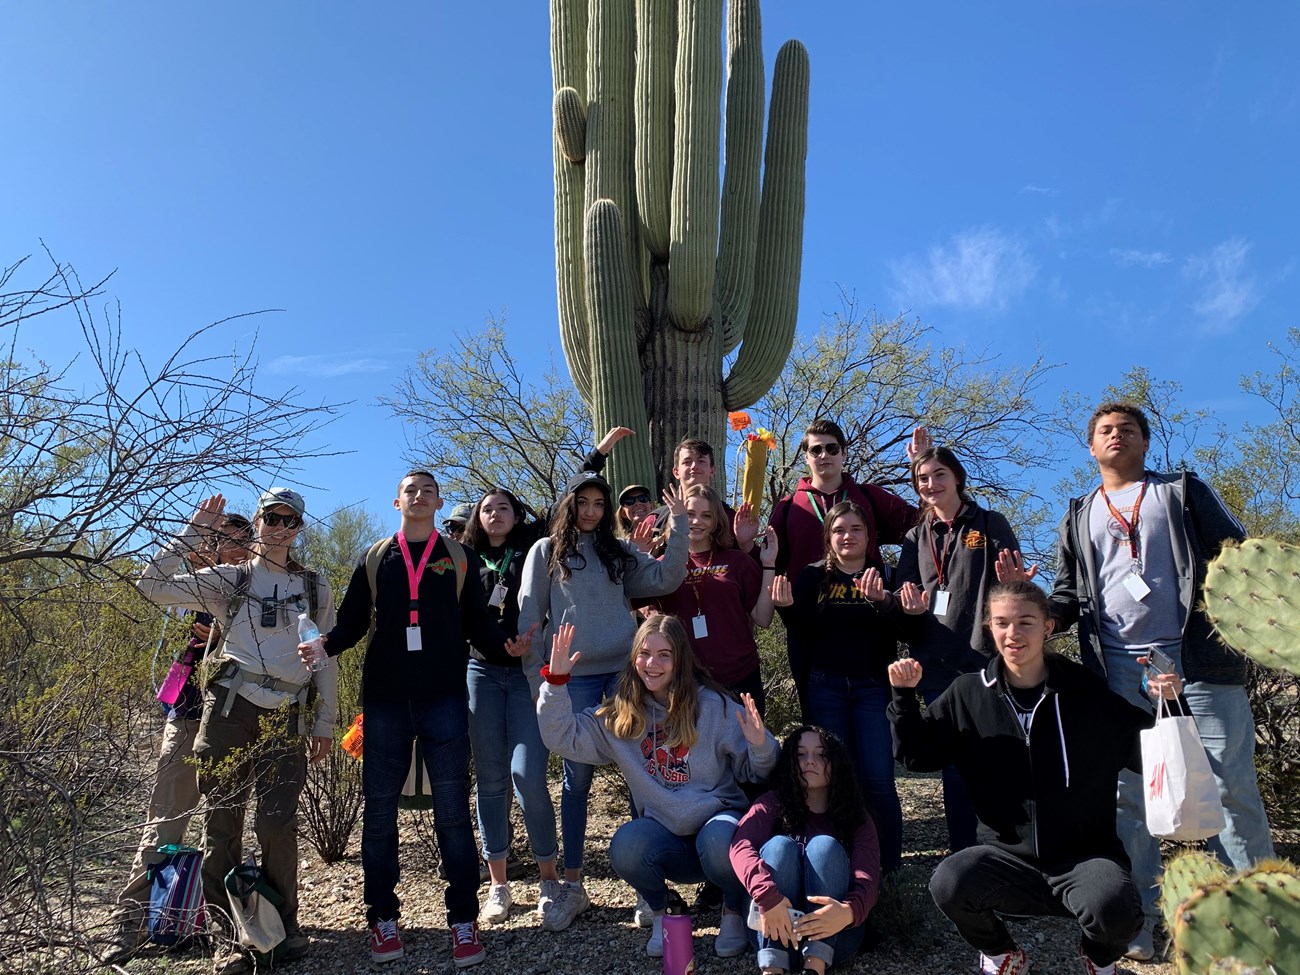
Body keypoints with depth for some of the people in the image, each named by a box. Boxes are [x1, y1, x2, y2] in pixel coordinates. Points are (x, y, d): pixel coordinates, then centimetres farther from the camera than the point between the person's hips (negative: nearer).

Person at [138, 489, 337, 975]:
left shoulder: (314, 587, 14)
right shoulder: (229, 580, 11)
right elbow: (152, 584, 2)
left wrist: (325, 723, 11)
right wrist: (194, 532, 0)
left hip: (286, 718, 0)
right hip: (230, 709, 0)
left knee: (277, 823, -7)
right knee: (221, 822, 1)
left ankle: (283, 922, 14)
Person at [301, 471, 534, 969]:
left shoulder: (459, 558, 10)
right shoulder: (374, 558, 13)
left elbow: (478, 621, 6)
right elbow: (352, 621, 9)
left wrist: (506, 643, -14)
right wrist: (324, 644, -11)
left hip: (444, 698, -1)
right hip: (385, 698, 2)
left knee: (452, 811, -1)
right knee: (380, 810, 6)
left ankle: (463, 921, 8)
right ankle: (383, 918, 20)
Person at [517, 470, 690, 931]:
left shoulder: (619, 551, 13)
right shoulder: (546, 552, 7)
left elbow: (665, 579, 2)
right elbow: (529, 618, 4)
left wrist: (679, 525, -4)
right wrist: (537, 678, -2)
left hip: (625, 670, 2)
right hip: (574, 676, -2)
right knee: (577, 778, 3)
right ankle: (572, 885, 14)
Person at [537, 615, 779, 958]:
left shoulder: (713, 705, -7)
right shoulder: (620, 714, 2)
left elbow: (754, 773, -2)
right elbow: (563, 737, -4)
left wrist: (760, 746, -25)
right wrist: (556, 679, -15)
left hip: (719, 818, -2)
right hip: (665, 836, 2)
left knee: (717, 842, -35)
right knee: (626, 845, -28)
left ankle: (733, 912, 1)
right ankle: (659, 913, 5)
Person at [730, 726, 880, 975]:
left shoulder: (856, 817, 6)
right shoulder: (773, 804, 4)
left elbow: (867, 879, -12)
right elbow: (741, 845, -17)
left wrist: (849, 911, -35)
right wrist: (767, 895, -36)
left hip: (835, 935, 0)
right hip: (777, 931, 0)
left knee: (825, 846, -21)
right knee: (780, 845, -23)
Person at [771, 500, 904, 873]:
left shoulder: (884, 575, 4)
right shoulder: (813, 576, 7)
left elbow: (906, 629, -11)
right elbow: (804, 635, 2)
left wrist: (882, 600, -29)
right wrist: (788, 607, -17)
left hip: (874, 685, -1)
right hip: (826, 687, 1)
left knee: (878, 778, -6)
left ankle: (889, 864, 9)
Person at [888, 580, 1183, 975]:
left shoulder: (1087, 692, -1)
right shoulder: (968, 694, 2)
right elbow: (916, 754, 8)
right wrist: (904, 696, -6)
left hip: (1085, 854, 0)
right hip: (1006, 854, 1)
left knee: (1114, 908, -32)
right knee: (949, 883, -28)